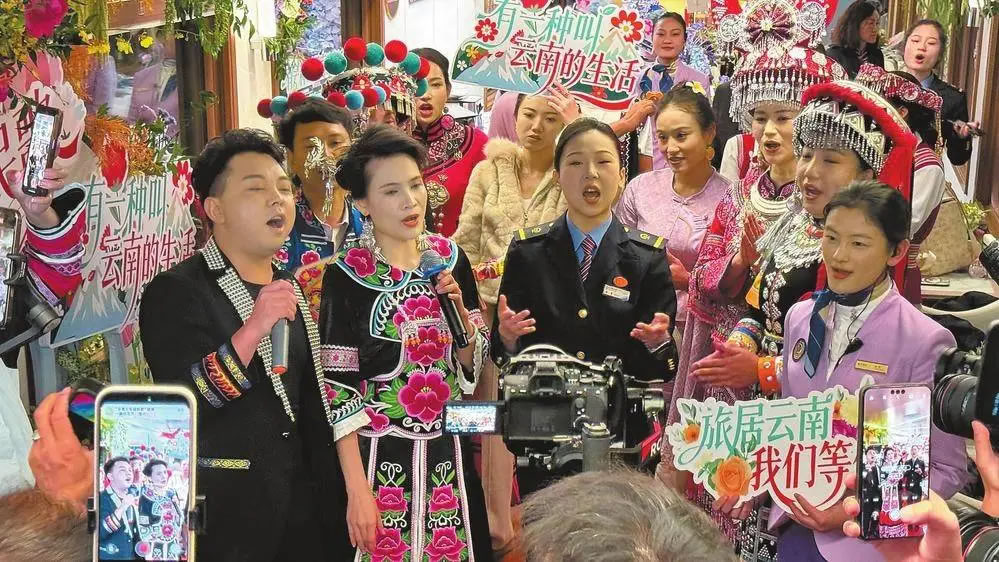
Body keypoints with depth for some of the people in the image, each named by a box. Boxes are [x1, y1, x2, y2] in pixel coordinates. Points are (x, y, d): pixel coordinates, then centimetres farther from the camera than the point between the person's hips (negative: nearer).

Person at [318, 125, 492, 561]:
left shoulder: (450, 259, 2)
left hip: (448, 454, 4)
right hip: (379, 458, -4)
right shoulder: (346, 277, -11)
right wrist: (357, 490, -14)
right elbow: (338, 392, -11)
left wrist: (458, 307, -10)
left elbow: (473, 366, 7)